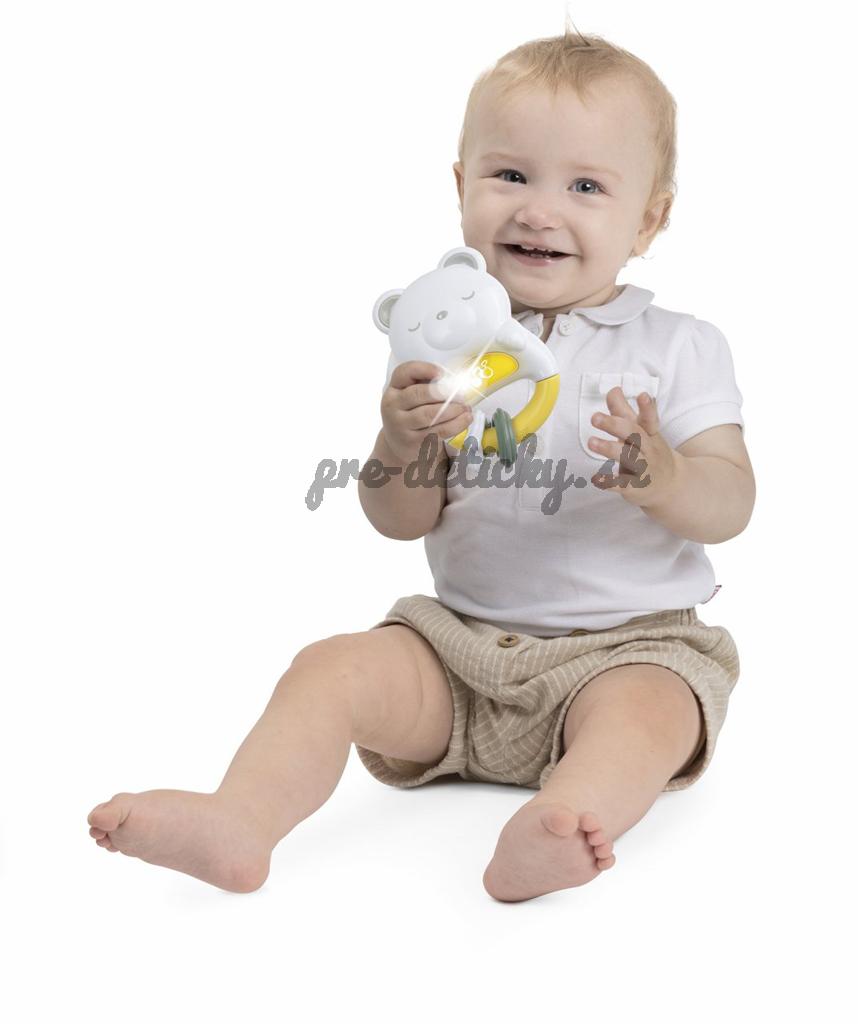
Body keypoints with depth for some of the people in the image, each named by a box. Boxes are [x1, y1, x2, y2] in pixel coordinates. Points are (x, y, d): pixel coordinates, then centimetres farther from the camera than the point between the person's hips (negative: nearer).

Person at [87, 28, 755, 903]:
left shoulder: (678, 349, -1)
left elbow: (730, 508, -8)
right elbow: (400, 522, 0)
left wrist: (664, 478, -31)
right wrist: (401, 446, -23)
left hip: (628, 644, -3)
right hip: (462, 637, 3)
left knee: (643, 711, -33)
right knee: (333, 666, -16)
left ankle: (562, 824, -59)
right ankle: (243, 821, -32)